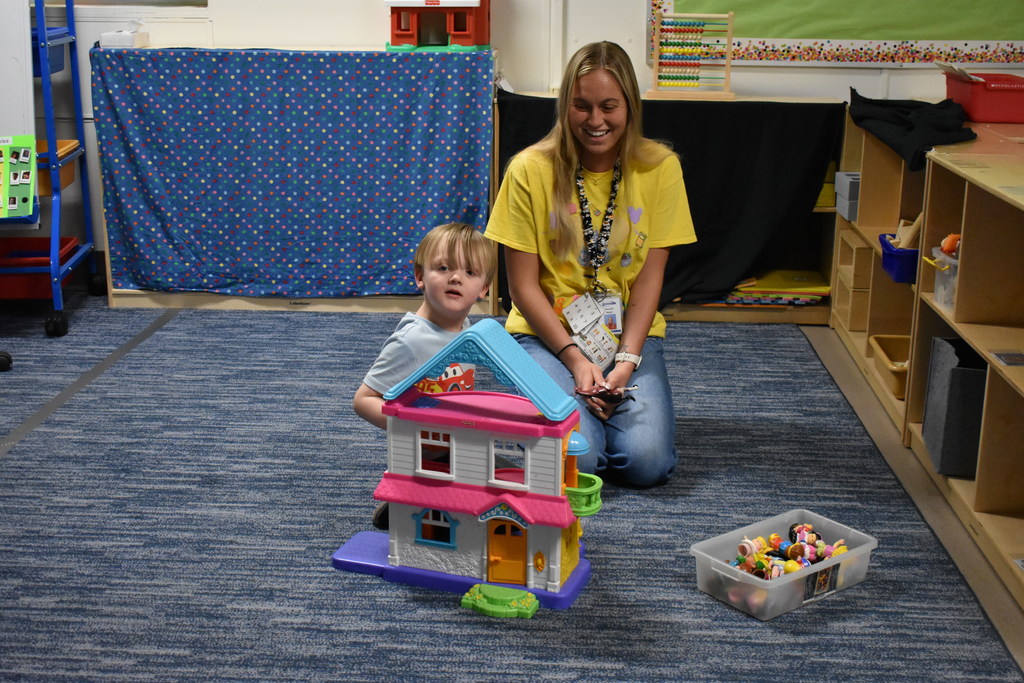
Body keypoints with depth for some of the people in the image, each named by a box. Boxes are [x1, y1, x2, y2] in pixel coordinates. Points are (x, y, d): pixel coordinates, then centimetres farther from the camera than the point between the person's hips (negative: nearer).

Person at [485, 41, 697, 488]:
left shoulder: (660, 168, -3)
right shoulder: (530, 169, -8)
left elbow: (649, 278, -4)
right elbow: (522, 285, -7)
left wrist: (626, 361, -16)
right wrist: (575, 359, -17)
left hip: (630, 333, 2)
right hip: (547, 332, -1)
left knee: (647, 462, -20)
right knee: (572, 456, -25)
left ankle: (607, 399, 13)